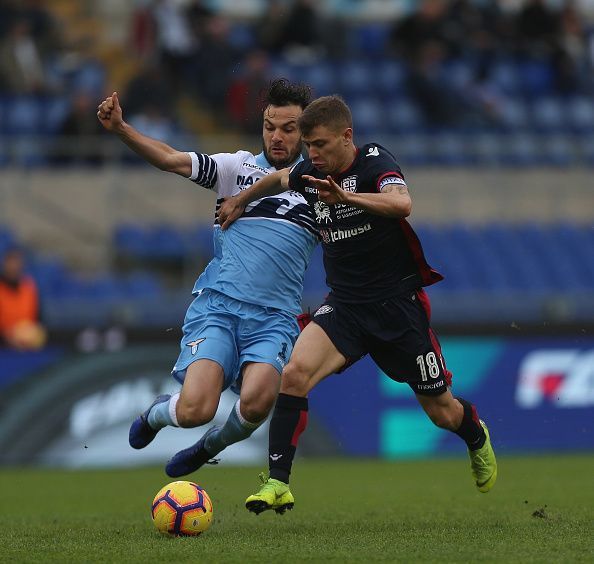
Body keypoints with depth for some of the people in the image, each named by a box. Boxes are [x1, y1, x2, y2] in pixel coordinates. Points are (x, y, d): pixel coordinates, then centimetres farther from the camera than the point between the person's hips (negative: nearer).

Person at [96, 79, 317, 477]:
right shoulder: (239, 167, 7)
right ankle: (157, 413, 20)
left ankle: (211, 446, 8)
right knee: (194, 410, -20)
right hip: (218, 305, -1)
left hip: (275, 317, 1)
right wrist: (120, 129, -20)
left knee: (256, 403, -28)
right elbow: (172, 160, -4)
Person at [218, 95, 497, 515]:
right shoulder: (311, 174, 3)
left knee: (442, 412, 8)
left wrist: (347, 196, -51)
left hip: (399, 303, -4)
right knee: (296, 372, -24)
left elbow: (402, 203, -37)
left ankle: (477, 437, 46)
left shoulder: (374, 161, -15)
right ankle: (278, 483, -23)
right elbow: (279, 179, 29)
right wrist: (240, 201, 36)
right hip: (344, 306, 4)